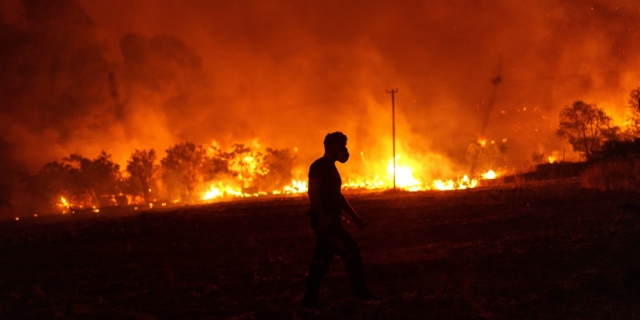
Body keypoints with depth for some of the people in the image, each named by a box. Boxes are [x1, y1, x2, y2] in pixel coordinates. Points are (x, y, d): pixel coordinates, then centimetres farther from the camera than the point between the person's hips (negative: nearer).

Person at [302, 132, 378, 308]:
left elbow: (337, 195, 25)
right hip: (324, 221, -10)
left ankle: (309, 299, 11)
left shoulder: (330, 168, 18)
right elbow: (313, 193, -21)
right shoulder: (319, 166, -12)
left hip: (329, 221, 10)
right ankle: (361, 292, -4)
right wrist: (323, 215, -31)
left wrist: (354, 216, 22)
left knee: (322, 260, 10)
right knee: (351, 250, -10)